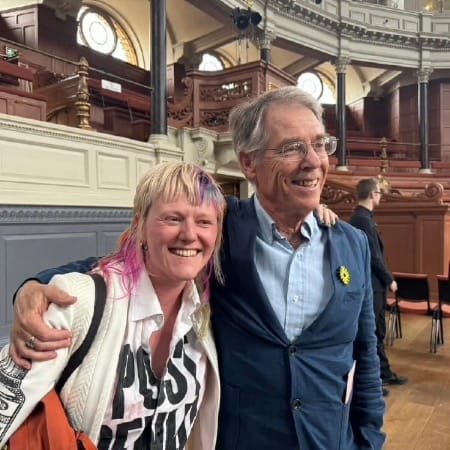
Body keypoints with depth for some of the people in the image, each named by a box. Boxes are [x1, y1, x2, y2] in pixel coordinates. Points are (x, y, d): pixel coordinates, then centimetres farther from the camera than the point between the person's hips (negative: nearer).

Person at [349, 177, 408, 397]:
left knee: (377, 331, 19)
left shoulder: (359, 217, 11)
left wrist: (386, 279, 17)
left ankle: (384, 374, 33)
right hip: (371, 284, -10)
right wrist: (389, 280, -8)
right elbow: (374, 257, -21)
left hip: (372, 283, 10)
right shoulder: (364, 220, -20)